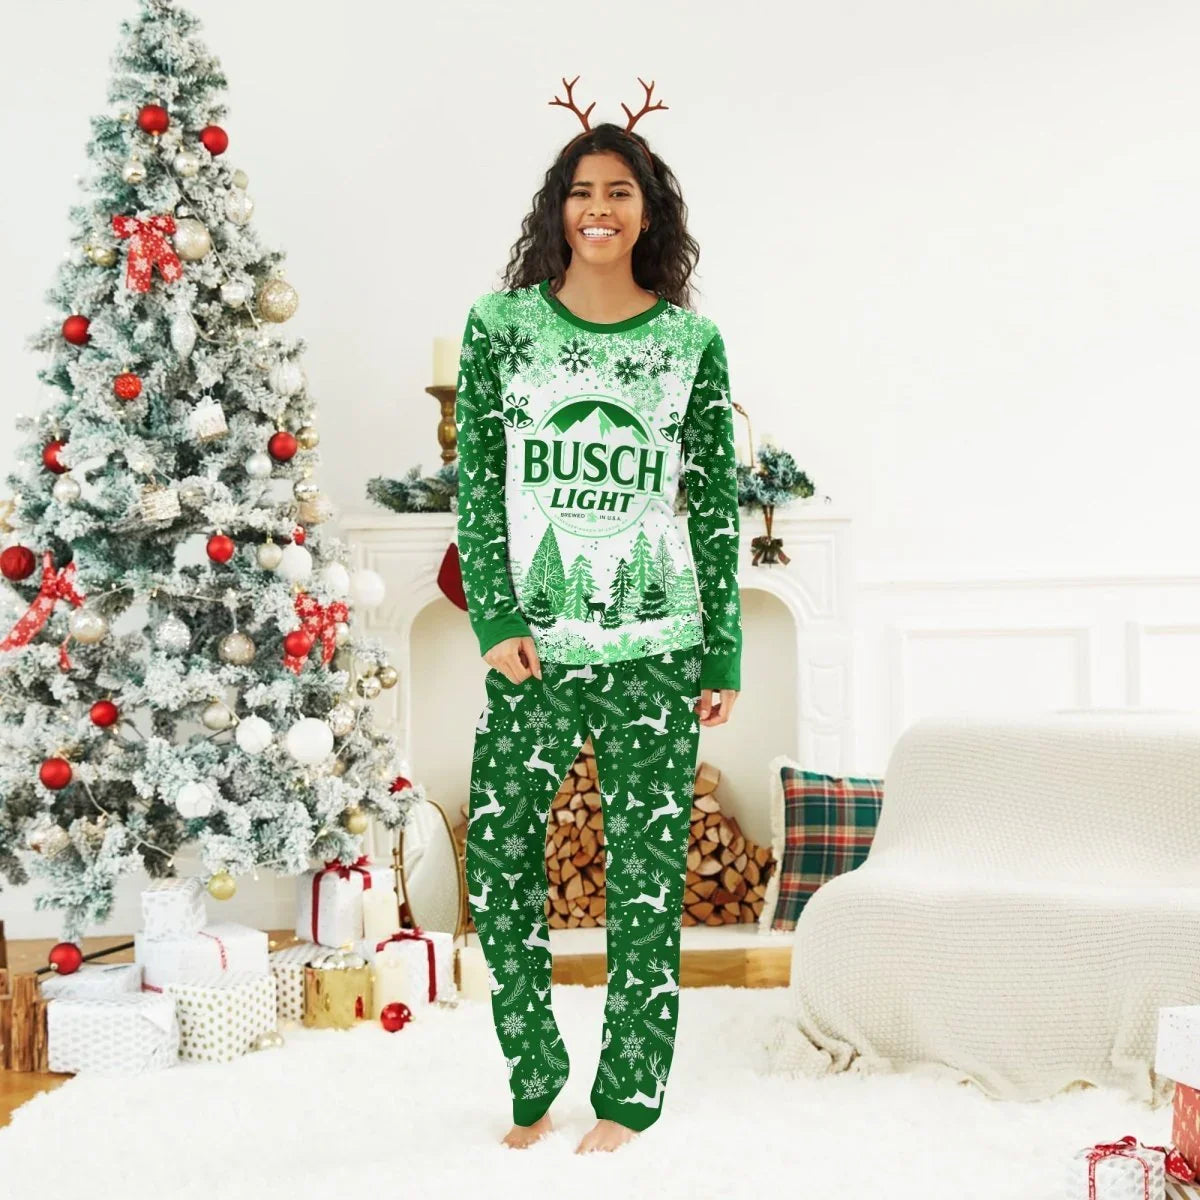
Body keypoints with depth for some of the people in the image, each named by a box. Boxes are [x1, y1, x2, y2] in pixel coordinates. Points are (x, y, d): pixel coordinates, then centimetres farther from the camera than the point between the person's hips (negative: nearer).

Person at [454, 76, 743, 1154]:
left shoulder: (692, 341, 5)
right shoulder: (502, 323, 4)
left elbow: (717, 503, 6)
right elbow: (476, 479, 2)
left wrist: (725, 655, 3)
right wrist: (495, 619, -7)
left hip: (656, 651, 0)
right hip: (532, 650, 1)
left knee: (646, 875, 5)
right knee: (499, 864, 3)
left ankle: (631, 1095, 18)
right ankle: (533, 1081, 22)